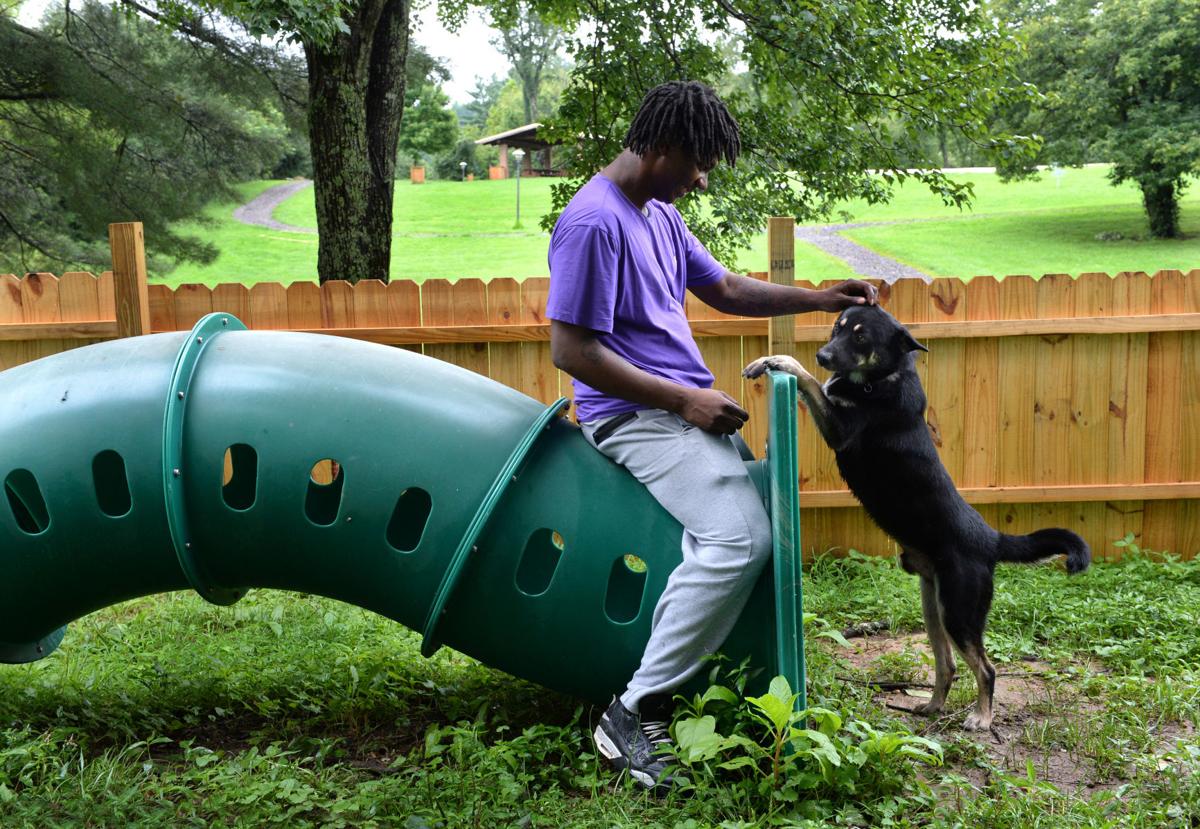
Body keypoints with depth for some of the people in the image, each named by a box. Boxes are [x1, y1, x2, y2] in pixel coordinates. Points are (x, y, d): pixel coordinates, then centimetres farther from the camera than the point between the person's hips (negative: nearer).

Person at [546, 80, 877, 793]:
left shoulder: (660, 214, 15)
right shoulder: (594, 223, -16)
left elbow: (725, 289, 24)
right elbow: (572, 350, -20)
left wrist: (820, 298, 15)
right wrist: (685, 399, -18)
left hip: (686, 409, 10)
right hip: (633, 413, -10)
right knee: (739, 537, -25)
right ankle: (636, 713, -17)